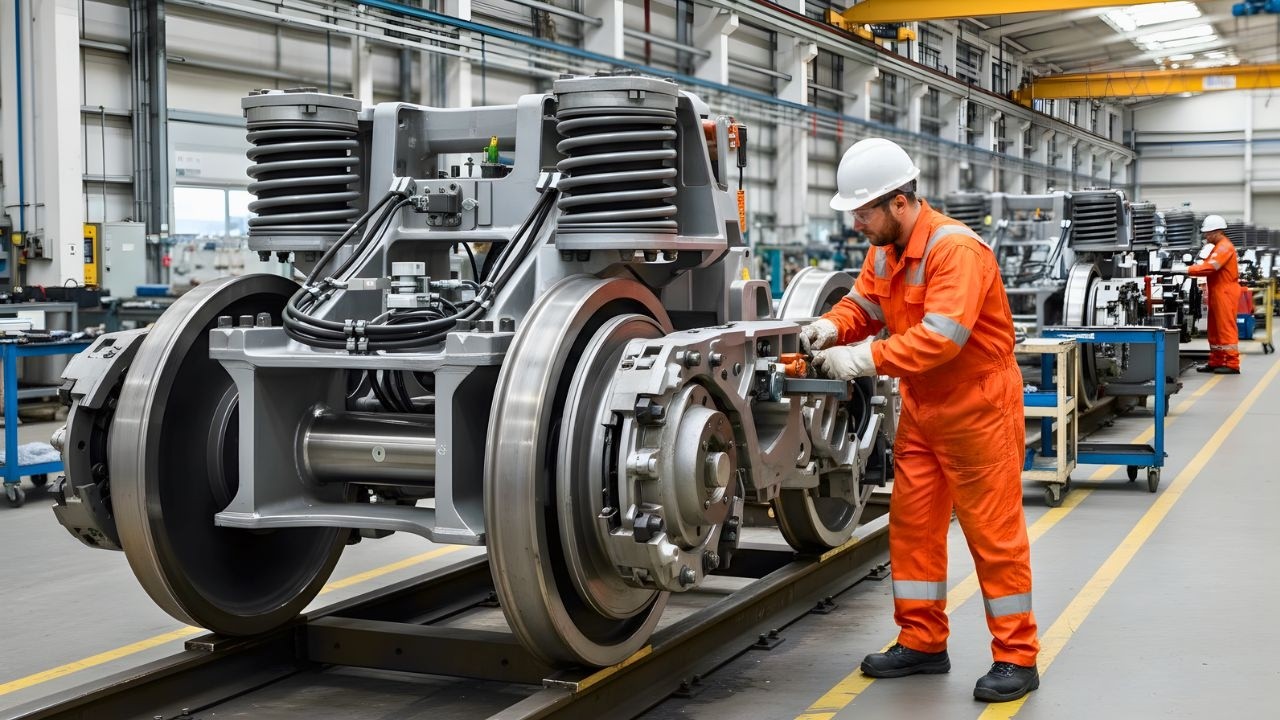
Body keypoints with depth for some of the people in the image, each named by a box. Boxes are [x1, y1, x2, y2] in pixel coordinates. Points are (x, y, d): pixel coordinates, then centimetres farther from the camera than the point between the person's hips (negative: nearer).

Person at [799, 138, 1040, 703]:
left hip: (978, 408, -9)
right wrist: (831, 326, -11)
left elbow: (940, 337, -32)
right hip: (920, 408, 9)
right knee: (912, 524, 11)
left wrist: (865, 359, -33)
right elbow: (862, 303, 11)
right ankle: (922, 642, 23)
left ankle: (1016, 657, 9)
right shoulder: (885, 250, 4)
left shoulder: (956, 249, -24)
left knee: (994, 532, -1)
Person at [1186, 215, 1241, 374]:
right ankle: (1216, 362, 16)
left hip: (1225, 291, -10)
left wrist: (1188, 270, -24)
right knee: (1214, 328, 11)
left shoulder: (1225, 247, -13)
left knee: (1226, 327, -9)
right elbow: (1208, 264, 17)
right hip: (1217, 292, 10)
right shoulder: (1217, 246, 20)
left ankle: (1232, 364, -7)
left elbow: (1210, 267, -24)